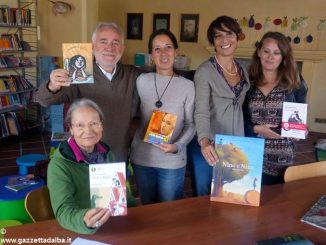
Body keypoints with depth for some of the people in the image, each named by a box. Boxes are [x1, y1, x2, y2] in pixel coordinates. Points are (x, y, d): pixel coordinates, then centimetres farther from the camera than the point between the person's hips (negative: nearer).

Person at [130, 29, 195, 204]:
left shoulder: (187, 86, -7)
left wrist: (177, 146, -18)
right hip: (141, 158, 2)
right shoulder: (141, 81, 0)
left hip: (172, 161, -2)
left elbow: (191, 124, -4)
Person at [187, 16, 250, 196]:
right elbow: (201, 111, -24)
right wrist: (204, 141, -40)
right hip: (209, 145, -5)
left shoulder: (243, 70, 7)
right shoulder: (205, 71, -13)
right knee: (203, 197, 9)